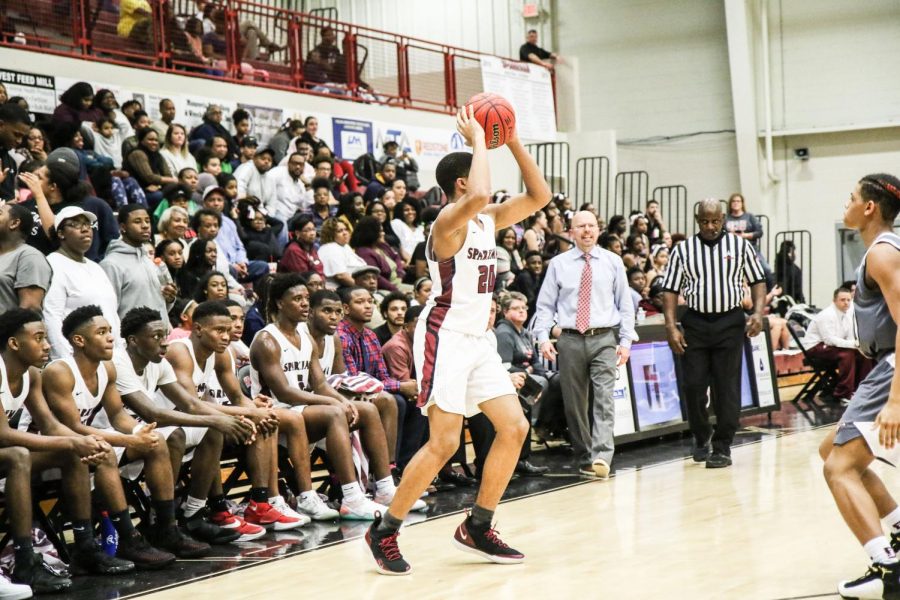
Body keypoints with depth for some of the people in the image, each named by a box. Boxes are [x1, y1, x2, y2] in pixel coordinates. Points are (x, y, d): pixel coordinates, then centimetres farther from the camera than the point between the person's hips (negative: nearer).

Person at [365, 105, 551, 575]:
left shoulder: (488, 220, 11)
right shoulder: (450, 219, -14)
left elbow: (539, 197, 12)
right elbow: (478, 197, -37)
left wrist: (513, 142, 4)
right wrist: (477, 140, -23)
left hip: (476, 339, 9)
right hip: (444, 338, -9)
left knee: (514, 428, 5)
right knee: (444, 442, -13)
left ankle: (477, 528, 15)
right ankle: (384, 531, -1)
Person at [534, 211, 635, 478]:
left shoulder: (613, 262, 7)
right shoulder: (558, 264, 7)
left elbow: (625, 304, 8)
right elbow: (545, 305, 7)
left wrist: (626, 340, 0)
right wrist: (543, 337, -6)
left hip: (604, 339, -1)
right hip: (570, 340, 1)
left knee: (604, 399, -14)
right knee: (574, 403, 5)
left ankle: (601, 456, -21)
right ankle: (584, 458, 16)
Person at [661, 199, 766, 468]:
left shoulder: (740, 246, 4)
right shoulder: (682, 250, 5)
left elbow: (757, 281, 7)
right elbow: (671, 290, 4)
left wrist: (758, 313, -9)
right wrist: (671, 326, -6)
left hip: (730, 322, -1)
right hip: (695, 323, 1)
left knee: (727, 387, -2)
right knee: (693, 385, 0)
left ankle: (722, 447, 6)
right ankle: (701, 436, 24)